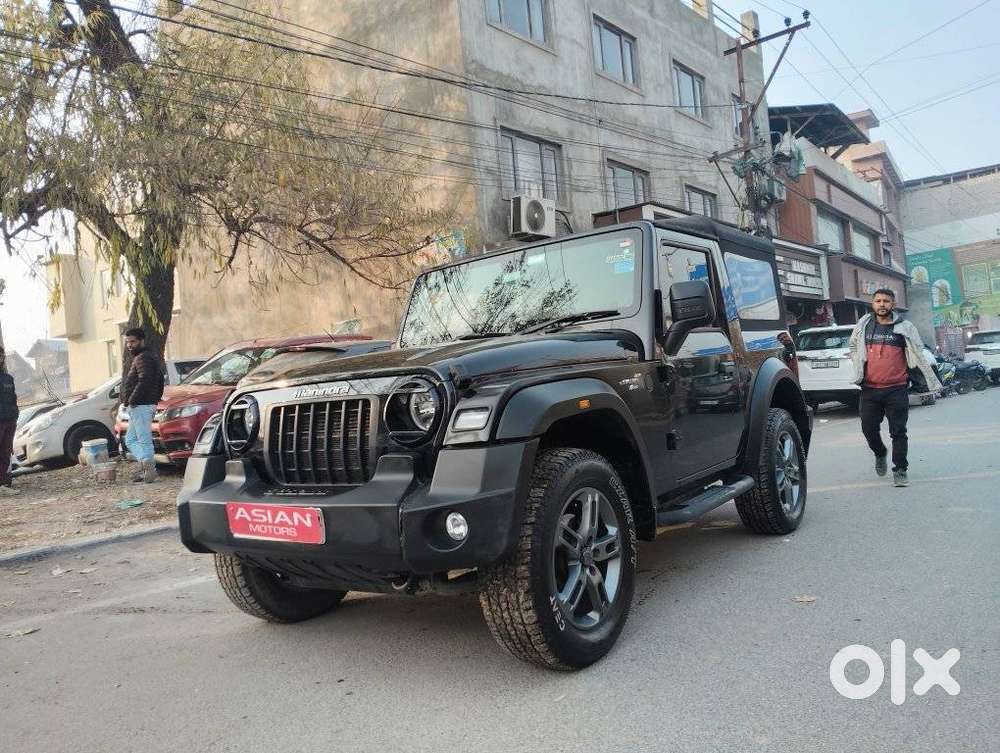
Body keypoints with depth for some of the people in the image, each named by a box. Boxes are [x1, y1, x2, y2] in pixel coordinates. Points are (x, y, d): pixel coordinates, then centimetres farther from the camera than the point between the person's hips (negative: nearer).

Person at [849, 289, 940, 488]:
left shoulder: (904, 327, 0)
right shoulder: (864, 325, 6)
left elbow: (918, 356, 1)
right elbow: (853, 346, 23)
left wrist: (932, 382, 0)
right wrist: (858, 369, 14)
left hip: (896, 389, -2)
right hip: (869, 389, 3)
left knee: (898, 432, -1)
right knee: (869, 429, 7)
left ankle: (900, 470, 8)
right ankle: (880, 454, 36)